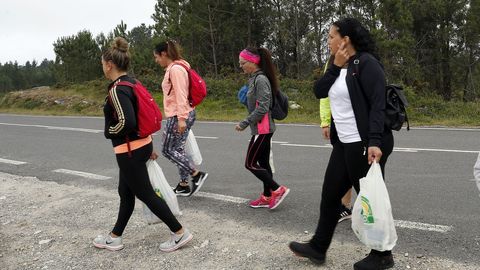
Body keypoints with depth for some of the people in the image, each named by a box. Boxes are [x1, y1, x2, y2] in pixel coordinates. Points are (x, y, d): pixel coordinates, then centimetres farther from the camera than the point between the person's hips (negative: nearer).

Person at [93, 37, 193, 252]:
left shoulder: (117, 89, -20)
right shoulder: (131, 83, 9)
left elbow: (127, 122, -31)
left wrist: (109, 132, -10)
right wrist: (148, 146, 20)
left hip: (129, 151, -10)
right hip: (142, 145, 10)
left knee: (145, 194, 2)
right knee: (125, 192, 18)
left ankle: (180, 233, 10)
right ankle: (114, 238, 33)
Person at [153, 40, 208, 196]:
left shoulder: (175, 69, -14)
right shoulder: (172, 68, 17)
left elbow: (180, 95, -21)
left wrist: (181, 118, -24)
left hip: (178, 116, -10)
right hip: (179, 115, 10)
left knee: (168, 150, -2)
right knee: (178, 150, 12)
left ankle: (197, 175, -2)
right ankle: (183, 185, 19)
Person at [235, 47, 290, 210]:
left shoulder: (260, 79, -16)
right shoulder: (254, 79, 12)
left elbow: (262, 108, -22)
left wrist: (244, 123, -19)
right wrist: (245, 98, 6)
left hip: (262, 128, -10)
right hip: (262, 128, 10)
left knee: (250, 164, -3)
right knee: (263, 163, 13)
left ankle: (278, 190, 2)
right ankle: (267, 197, 22)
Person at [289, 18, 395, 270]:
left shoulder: (366, 62, -12)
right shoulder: (339, 65, 14)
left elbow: (378, 105, -19)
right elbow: (318, 91, 6)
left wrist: (374, 142, -28)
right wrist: (335, 66, -4)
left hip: (366, 145, -9)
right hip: (344, 144, 9)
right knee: (330, 194, 14)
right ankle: (317, 248, 29)